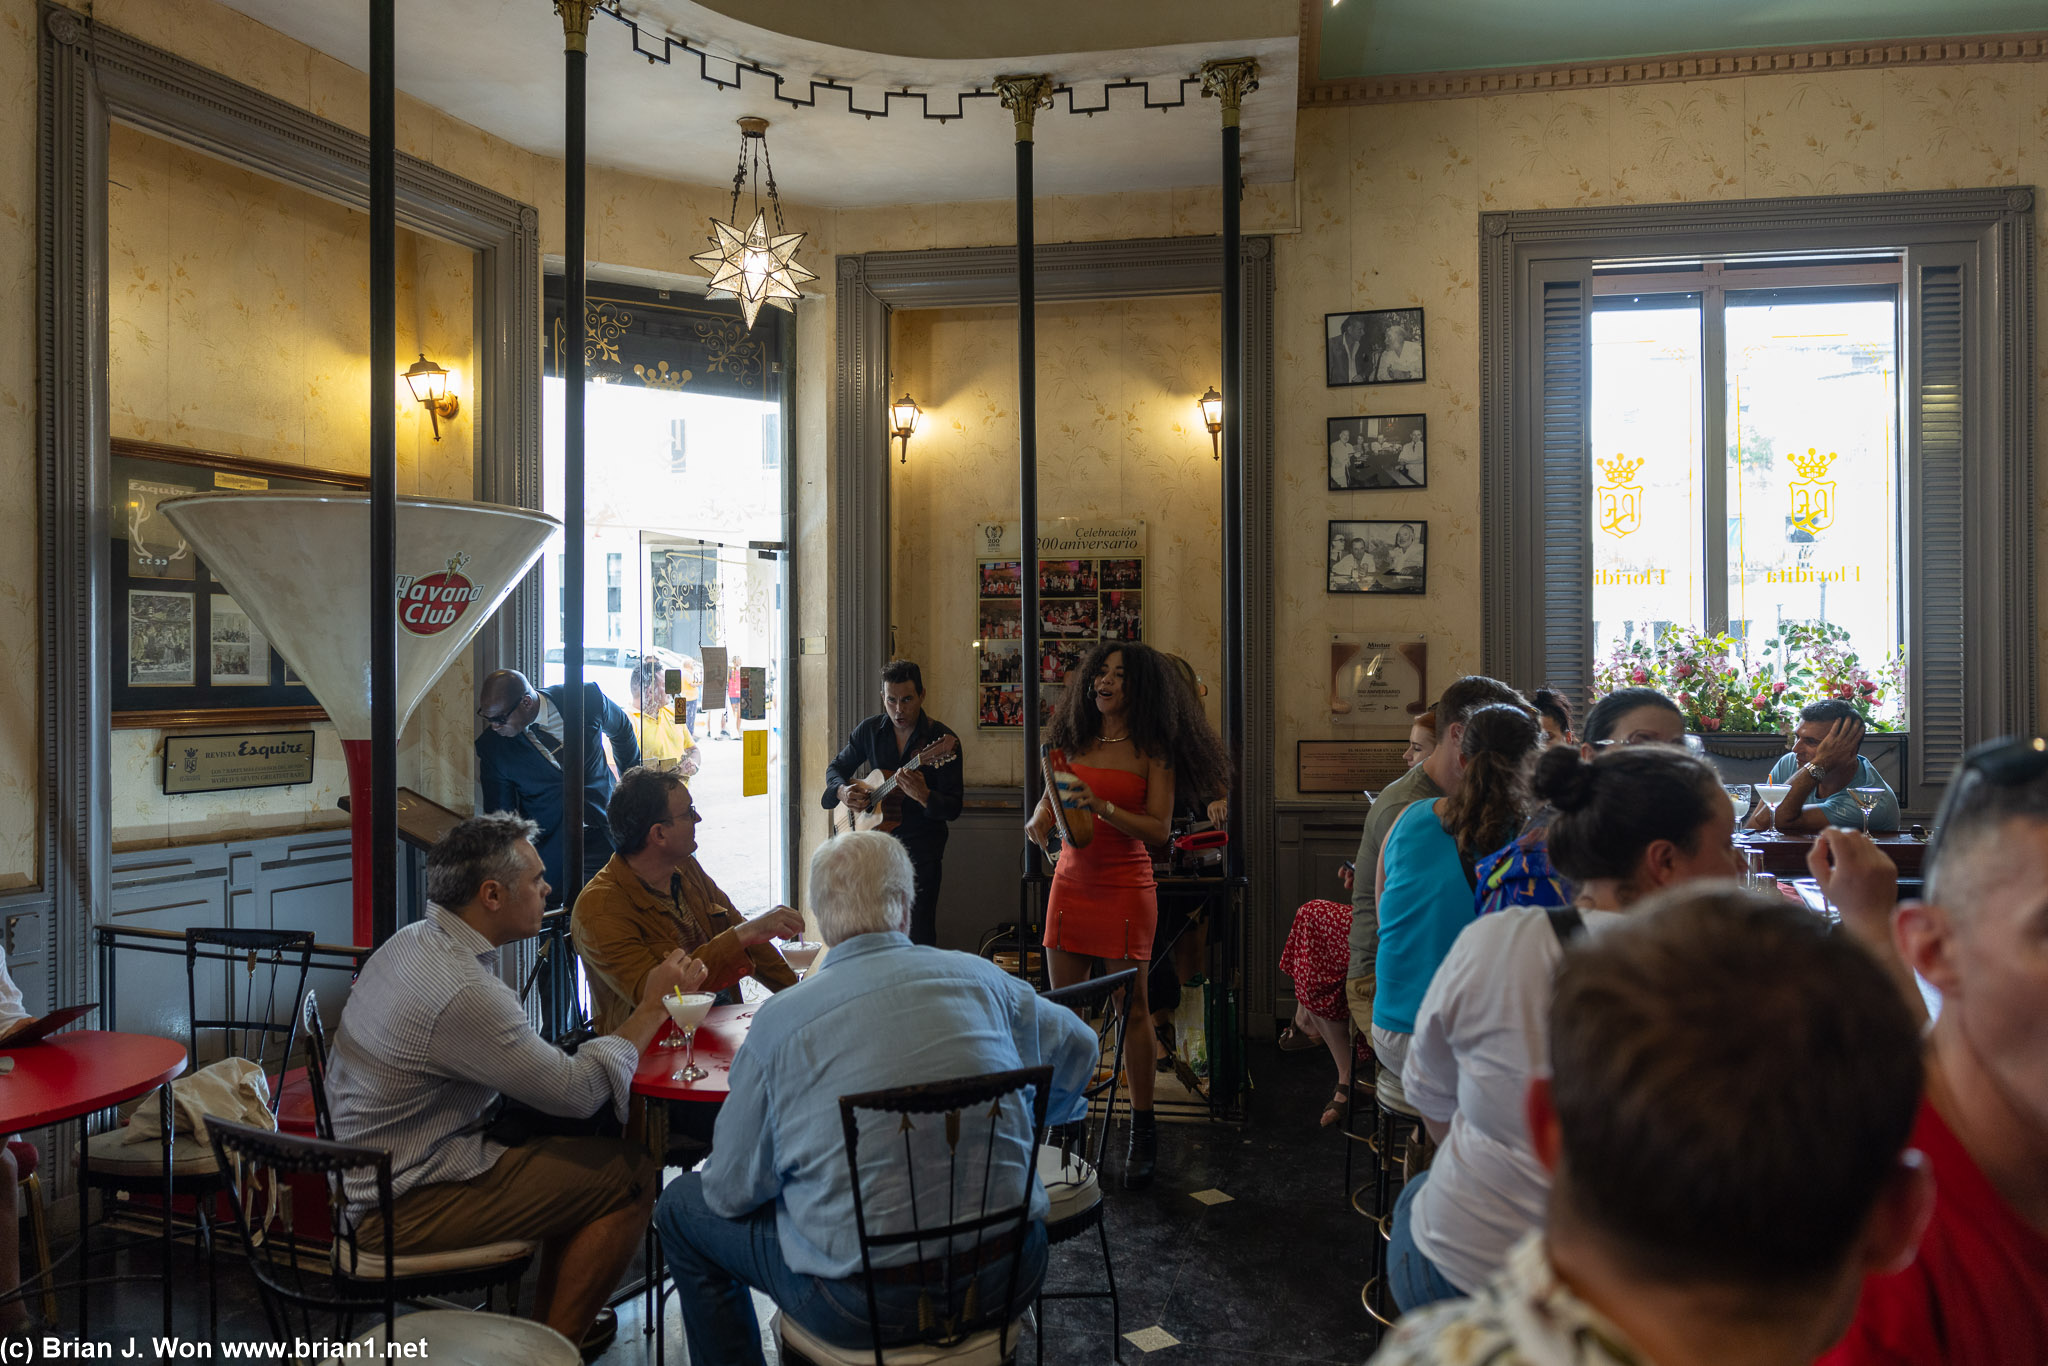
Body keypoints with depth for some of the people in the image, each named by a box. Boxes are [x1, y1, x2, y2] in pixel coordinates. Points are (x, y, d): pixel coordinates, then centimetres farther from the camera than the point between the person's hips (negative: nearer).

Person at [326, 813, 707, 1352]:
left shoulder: (414, 941, 5)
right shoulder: (461, 990, -28)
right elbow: (577, 1093, -21)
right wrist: (652, 1008, -10)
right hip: (404, 1210, -10)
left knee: (587, 1148, 16)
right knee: (630, 1175, -9)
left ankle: (550, 1318, 25)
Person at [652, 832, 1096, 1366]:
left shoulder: (780, 1020, -12)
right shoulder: (982, 979, -3)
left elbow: (731, 1193, -4)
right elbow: (1078, 1048, 16)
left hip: (869, 1307, -3)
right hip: (1009, 1281, 4)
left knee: (682, 1206, 18)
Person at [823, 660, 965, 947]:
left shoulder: (942, 739, -11)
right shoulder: (870, 730, 3)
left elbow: (953, 808, -13)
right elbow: (837, 768, 16)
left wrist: (923, 796, -34)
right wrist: (843, 791, -7)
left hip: (921, 849, -4)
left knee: (918, 934, -6)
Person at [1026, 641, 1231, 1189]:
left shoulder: (1152, 751, -5)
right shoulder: (1074, 739, 9)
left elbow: (1159, 829, -11)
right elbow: (1049, 799, 16)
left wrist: (1101, 806, -23)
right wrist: (1039, 821, -6)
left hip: (1125, 886, -5)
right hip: (1071, 881, 5)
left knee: (1132, 1010, 0)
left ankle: (1143, 1132, 13)